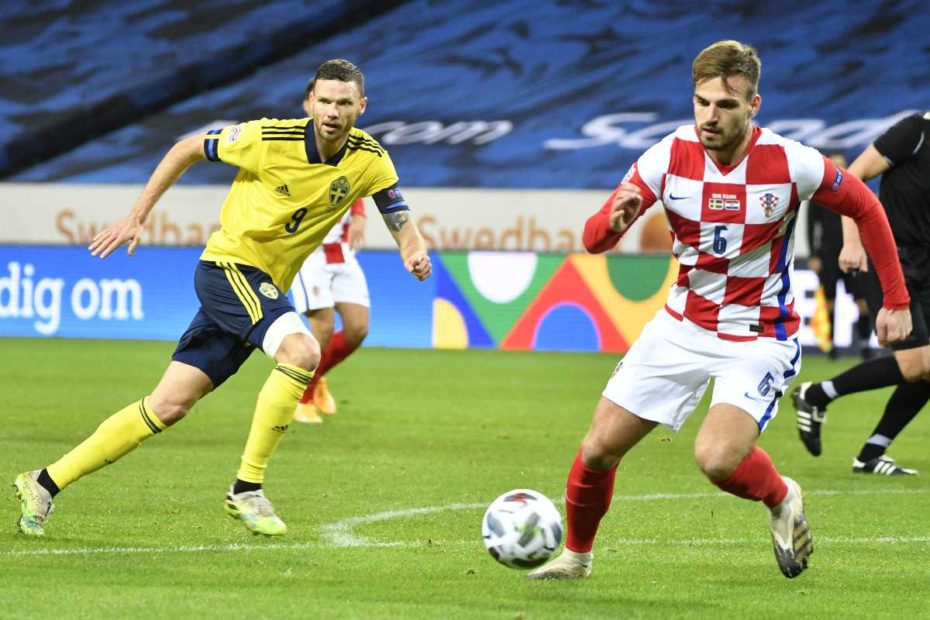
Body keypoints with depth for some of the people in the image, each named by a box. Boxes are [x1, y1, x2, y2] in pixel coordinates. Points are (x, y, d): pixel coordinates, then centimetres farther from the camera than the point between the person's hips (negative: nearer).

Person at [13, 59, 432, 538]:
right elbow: (188, 149, -2)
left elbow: (400, 220, 3)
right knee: (301, 351, -30)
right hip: (229, 266, -5)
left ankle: (45, 483, 10)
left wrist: (415, 251, -21)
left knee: (170, 405, 2)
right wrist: (136, 216, -2)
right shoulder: (270, 139, -15)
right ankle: (247, 489, -19)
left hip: (264, 286, 5)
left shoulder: (369, 159, -4)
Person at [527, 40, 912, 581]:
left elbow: (865, 208, -1)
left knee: (717, 458, -27)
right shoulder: (670, 155, -12)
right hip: (682, 327, 4)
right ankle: (576, 556, 29)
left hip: (760, 338, -4)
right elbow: (594, 240, -10)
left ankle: (782, 500, 7)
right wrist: (614, 219, -35)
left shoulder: (791, 164, -18)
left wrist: (897, 302, 1)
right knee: (599, 448, 2)